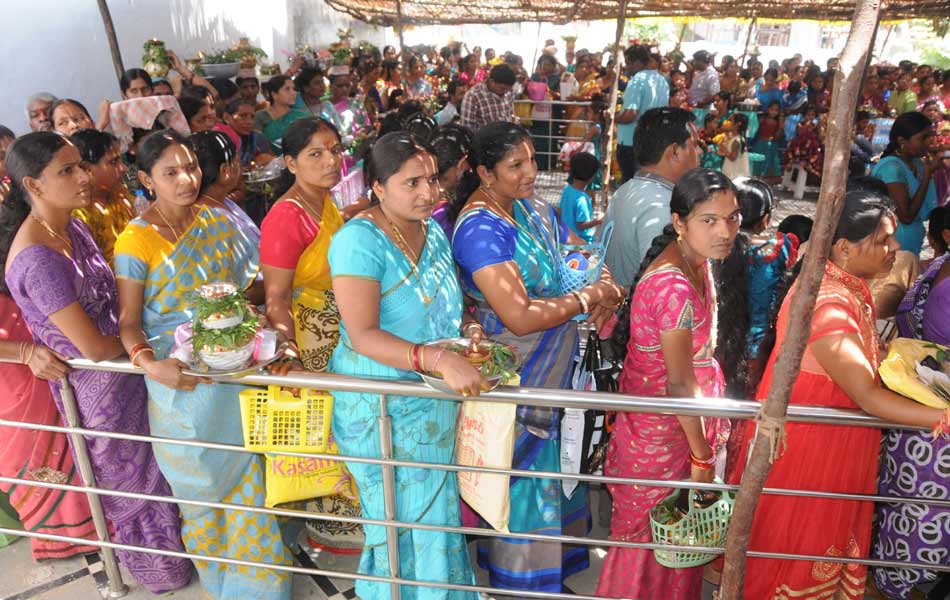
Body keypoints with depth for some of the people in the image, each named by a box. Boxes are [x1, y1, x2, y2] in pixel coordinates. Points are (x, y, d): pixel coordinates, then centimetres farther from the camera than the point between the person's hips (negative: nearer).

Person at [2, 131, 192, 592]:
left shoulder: (72, 226, -2)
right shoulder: (37, 260, -29)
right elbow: (95, 348, -27)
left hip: (125, 367, 7)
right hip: (96, 387, -7)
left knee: (148, 467, 25)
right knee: (131, 482, 16)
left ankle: (164, 542, 49)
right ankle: (162, 571, 41)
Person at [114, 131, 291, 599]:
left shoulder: (217, 221, 3)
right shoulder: (135, 242, -11)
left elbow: (249, 288, 13)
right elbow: (129, 321, -11)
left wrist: (242, 300, -7)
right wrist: (149, 364, -28)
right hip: (181, 383, -4)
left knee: (249, 481, 16)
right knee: (202, 489, 12)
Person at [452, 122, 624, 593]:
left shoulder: (532, 208, 2)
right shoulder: (480, 228, -24)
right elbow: (520, 317, -32)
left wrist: (605, 286, -10)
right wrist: (588, 298, -20)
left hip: (556, 368, 8)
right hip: (515, 379, -8)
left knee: (553, 471, 23)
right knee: (523, 480, 10)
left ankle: (554, 566, 47)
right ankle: (522, 581, 34)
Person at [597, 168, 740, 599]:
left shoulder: (695, 261, -3)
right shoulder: (674, 288, -32)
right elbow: (679, 384, -25)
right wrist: (702, 455, -13)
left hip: (682, 422, 9)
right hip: (662, 432, -9)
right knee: (653, 537, 14)